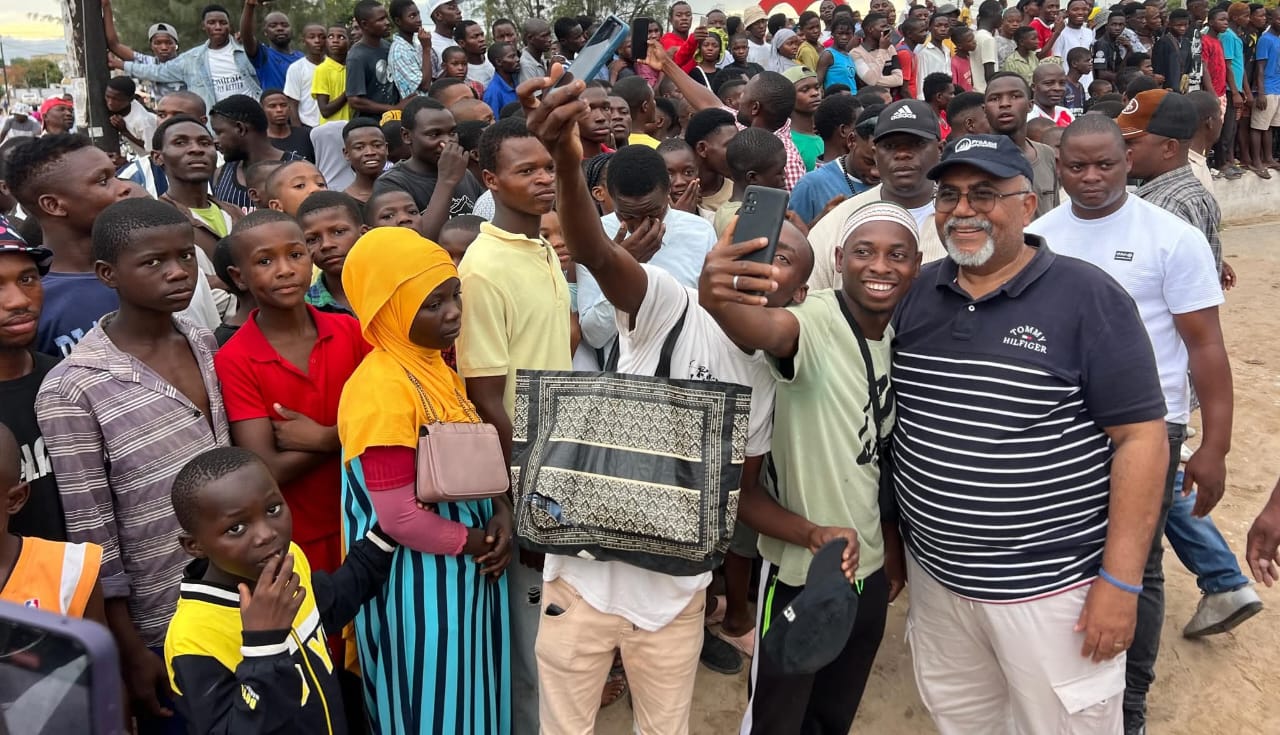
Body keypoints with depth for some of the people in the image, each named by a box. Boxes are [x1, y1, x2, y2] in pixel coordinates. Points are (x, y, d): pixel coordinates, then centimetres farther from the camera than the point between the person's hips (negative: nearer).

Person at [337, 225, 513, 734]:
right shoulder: (381, 389, -25)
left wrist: (500, 512, -6)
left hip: (467, 561, 8)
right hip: (421, 578, -8)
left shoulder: (436, 365, 2)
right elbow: (399, 517, -25)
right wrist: (476, 542, -12)